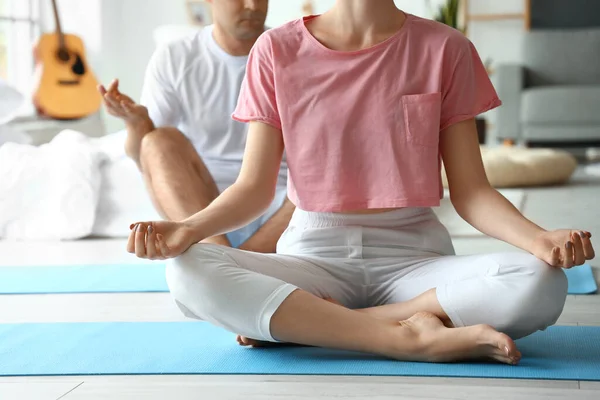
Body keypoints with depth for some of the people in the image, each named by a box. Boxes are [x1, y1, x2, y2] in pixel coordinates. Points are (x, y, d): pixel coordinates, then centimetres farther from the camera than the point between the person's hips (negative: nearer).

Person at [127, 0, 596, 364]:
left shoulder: (444, 49, 2)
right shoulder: (277, 51, 3)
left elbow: (470, 192, 1)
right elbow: (255, 188, 2)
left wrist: (538, 237, -19)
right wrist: (189, 228, -19)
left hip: (414, 255, 0)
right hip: (314, 254, 0)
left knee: (541, 283, -30)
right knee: (189, 273, -29)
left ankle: (302, 324, -21)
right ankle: (410, 337, -26)